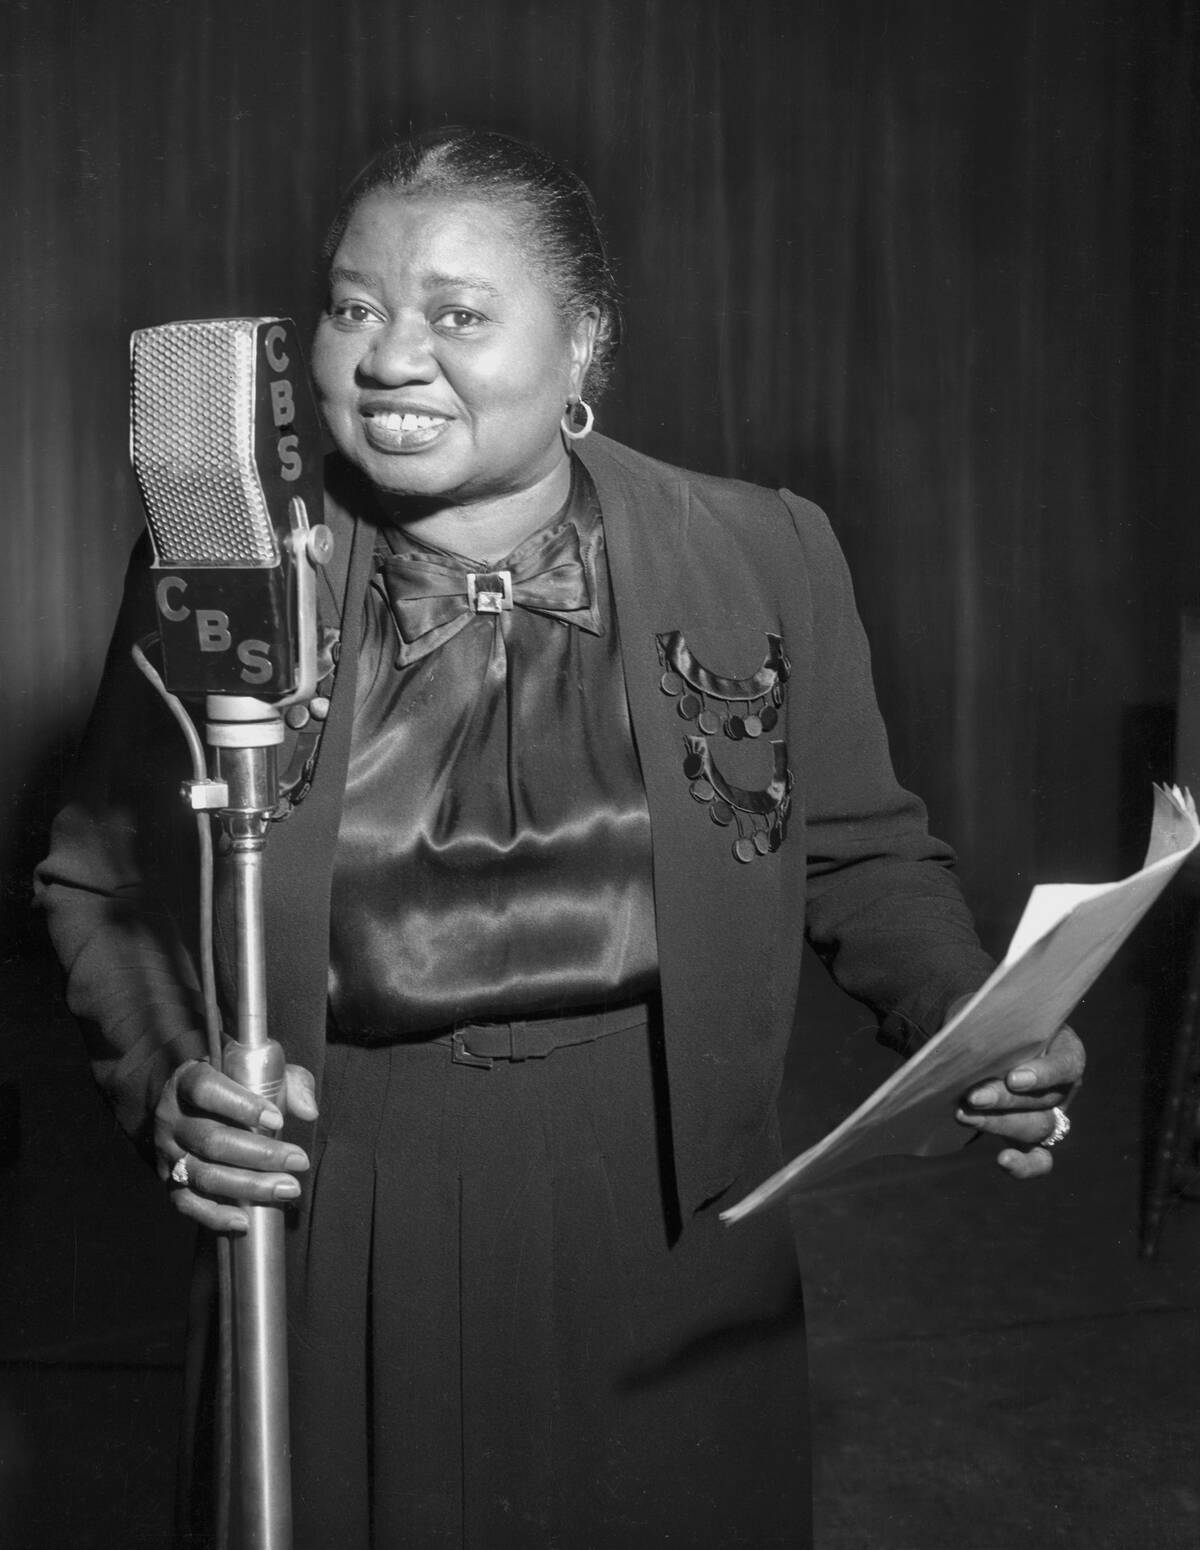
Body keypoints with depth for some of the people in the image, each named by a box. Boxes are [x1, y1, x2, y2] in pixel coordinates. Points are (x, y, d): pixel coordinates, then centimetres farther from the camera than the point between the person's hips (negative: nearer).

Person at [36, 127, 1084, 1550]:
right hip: (338, 1257, 0)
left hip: (665, 1235, 1)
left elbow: (862, 855, 5)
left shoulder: (765, 557, -4)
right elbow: (96, 883, 4)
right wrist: (162, 1083, -12)